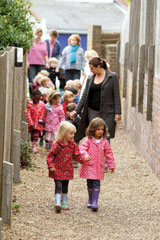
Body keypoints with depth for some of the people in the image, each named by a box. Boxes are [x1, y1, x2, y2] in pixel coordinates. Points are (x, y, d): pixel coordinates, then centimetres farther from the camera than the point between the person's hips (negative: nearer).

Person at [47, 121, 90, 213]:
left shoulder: (73, 145, 1)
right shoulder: (57, 145, -15)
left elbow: (77, 155, 6)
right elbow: (50, 155, -11)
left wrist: (83, 159, -12)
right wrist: (51, 166, -19)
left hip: (67, 170, 5)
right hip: (58, 170, -5)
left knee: (65, 187, 14)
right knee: (58, 186, -13)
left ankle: (64, 203, 25)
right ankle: (58, 202, -18)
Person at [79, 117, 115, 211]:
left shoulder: (104, 141, 3)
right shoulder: (89, 140, -3)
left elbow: (109, 153, 9)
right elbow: (82, 149, -9)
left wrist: (111, 165, 10)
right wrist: (85, 156, -29)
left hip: (99, 167, 0)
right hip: (89, 166, 0)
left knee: (96, 184, -7)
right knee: (90, 184, 9)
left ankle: (95, 203, -10)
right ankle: (90, 201, 24)